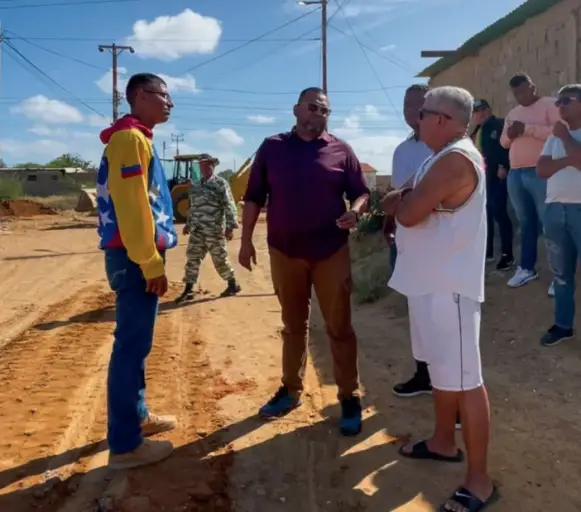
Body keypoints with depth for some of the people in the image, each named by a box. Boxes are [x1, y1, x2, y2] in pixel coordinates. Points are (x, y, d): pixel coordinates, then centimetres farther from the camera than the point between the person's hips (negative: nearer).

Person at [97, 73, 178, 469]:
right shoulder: (130, 138, -13)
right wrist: (151, 263, -21)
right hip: (136, 260, -10)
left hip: (139, 258, 10)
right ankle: (125, 444, 2)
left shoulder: (139, 139, 19)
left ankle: (137, 416, 29)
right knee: (132, 346, -6)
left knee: (136, 343, 16)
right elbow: (130, 205, -21)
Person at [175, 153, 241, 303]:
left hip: (214, 230, -6)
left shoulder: (221, 184, -6)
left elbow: (229, 206, -12)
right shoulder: (196, 186, 15)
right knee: (192, 258, 3)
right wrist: (188, 224, 24)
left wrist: (230, 226, -18)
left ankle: (233, 284, 21)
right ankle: (188, 290, 7)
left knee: (220, 260, 3)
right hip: (197, 230, 6)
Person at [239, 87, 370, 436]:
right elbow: (254, 197, 5)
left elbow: (362, 192, 4)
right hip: (285, 252, 1)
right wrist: (246, 240, 1)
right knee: (293, 325, 14)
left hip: (331, 252, -1)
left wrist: (355, 212, -18)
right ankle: (291, 390, 29)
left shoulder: (341, 151, 3)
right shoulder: (272, 148, 5)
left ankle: (350, 398, 14)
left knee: (339, 327, 3)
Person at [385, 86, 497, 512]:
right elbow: (418, 205, 19)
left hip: (448, 285, -11)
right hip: (433, 281, 11)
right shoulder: (448, 157, 15)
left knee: (464, 380, -4)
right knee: (443, 370, 22)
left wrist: (398, 200, -2)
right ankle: (444, 442, 39)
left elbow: (409, 213, -23)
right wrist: (405, 200, -1)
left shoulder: (455, 160, -20)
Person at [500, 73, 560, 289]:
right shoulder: (512, 113, 21)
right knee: (526, 223, 11)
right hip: (515, 174, 6)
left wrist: (527, 129, -18)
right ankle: (527, 268, 19)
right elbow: (503, 141, 23)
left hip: (541, 173, -6)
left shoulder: (550, 105, -1)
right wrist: (510, 134, 0)